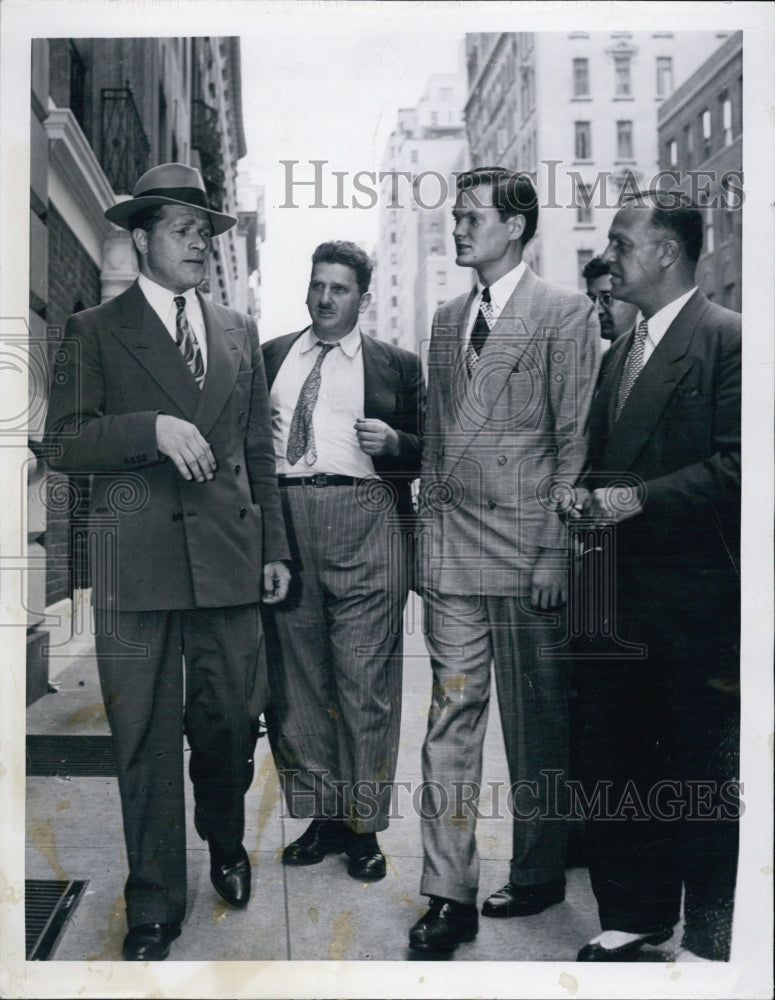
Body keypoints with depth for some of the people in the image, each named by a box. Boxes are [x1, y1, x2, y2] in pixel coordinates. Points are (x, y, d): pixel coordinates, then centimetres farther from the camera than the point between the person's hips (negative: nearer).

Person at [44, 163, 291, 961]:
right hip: (139, 559, -3)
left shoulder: (238, 332, 15)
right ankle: (154, 906, 21)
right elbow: (61, 443, -3)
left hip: (230, 557, 3)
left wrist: (274, 547, 12)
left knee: (230, 722, 10)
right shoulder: (96, 331, 4)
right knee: (147, 739, 4)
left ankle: (225, 845, 39)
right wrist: (150, 428, -18)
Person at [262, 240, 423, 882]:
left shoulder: (397, 365, 12)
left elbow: (427, 451, 11)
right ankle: (319, 814, 20)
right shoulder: (270, 357, 19)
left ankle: (363, 824, 11)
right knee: (296, 676, 7)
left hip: (364, 522, -2)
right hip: (281, 521, 3)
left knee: (365, 677, -3)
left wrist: (394, 441, -8)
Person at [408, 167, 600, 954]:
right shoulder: (446, 320, 17)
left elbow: (574, 442, -7)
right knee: (450, 718, 4)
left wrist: (555, 551, -11)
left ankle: (538, 874, 27)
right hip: (452, 555, 5)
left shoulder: (564, 314, -2)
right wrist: (428, 533, 12)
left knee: (536, 725, 8)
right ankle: (449, 895, 12)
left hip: (526, 551, -5)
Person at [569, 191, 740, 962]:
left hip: (692, 602, -7)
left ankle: (708, 941, 24)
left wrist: (636, 499, -18)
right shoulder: (619, 352, 17)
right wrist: (587, 498, 3)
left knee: (701, 777, 7)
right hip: (613, 598, 8)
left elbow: (734, 464, -16)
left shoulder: (727, 339, -7)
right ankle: (630, 918, 32)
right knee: (611, 767, 15)